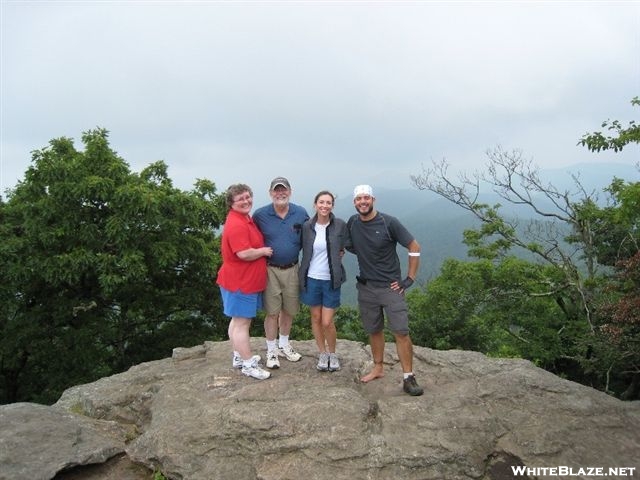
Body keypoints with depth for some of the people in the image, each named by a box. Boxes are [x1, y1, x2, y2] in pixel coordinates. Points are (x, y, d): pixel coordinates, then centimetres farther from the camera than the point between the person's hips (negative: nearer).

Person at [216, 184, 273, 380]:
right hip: (240, 283, -10)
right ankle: (248, 365, 10)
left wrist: (262, 250, 9)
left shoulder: (246, 219, 11)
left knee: (238, 320, 19)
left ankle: (238, 357, 32)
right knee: (242, 323, 0)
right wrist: (264, 251, -15)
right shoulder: (236, 225, -23)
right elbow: (244, 253, -29)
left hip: (247, 280, 10)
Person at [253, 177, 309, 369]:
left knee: (289, 310, 15)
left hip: (292, 269, 3)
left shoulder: (301, 213, -3)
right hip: (270, 270, -3)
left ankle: (284, 345, 35)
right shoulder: (260, 215, -8)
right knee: (272, 312, 3)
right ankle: (271, 351, 20)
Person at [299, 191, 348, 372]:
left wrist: (334, 258, -3)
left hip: (331, 280, -2)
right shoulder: (307, 226, -3)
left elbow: (342, 249, 8)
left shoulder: (340, 225, -7)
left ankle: (332, 353, 25)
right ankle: (322, 353, 31)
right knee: (316, 318, 13)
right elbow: (304, 250, 7)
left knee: (327, 322, -1)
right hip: (311, 278, 2)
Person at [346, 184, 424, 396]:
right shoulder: (352, 223, 0)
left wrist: (409, 279, -9)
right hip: (366, 287, 4)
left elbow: (414, 248, -7)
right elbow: (349, 246, 21)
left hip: (391, 287, -4)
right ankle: (378, 368, 31)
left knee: (401, 332, -6)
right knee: (374, 331, 15)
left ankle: (409, 378, 4)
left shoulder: (389, 222, -12)